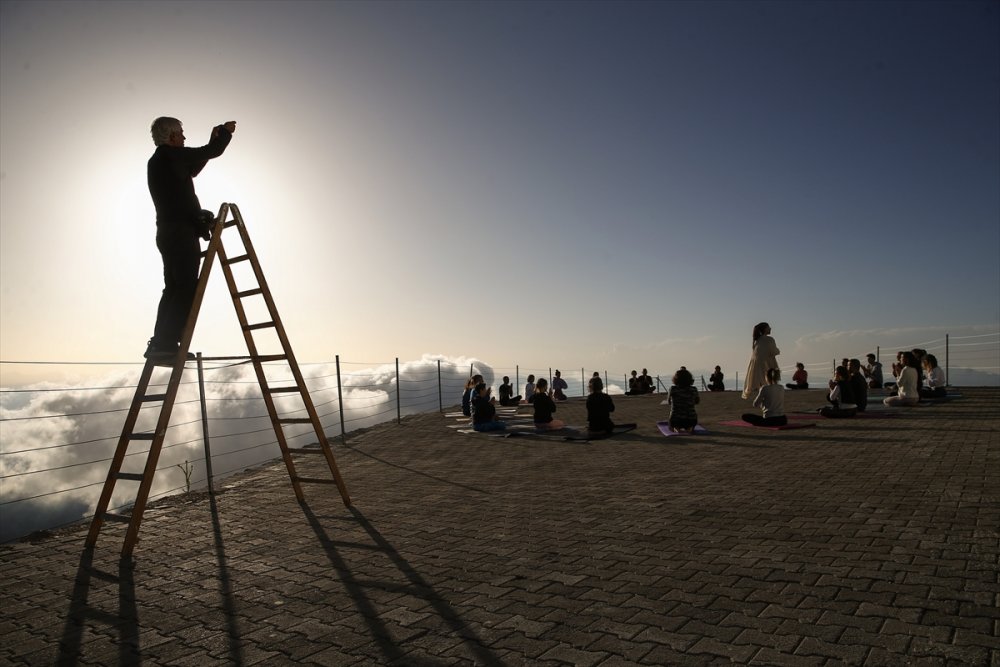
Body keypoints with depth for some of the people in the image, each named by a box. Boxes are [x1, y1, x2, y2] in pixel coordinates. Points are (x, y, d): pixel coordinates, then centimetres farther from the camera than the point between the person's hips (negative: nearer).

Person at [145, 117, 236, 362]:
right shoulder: (171, 155, -6)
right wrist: (225, 131, 14)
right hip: (181, 232, -10)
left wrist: (214, 140, 30)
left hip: (168, 233, 10)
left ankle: (160, 344, 10)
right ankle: (165, 345, -18)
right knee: (187, 289, -13)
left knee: (174, 289, 11)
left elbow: (192, 168, 30)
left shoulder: (156, 162, 21)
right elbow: (212, 152, -4)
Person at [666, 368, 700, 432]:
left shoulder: (673, 389, -10)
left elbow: (669, 401, 10)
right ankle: (689, 428, 8)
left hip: (675, 420, -1)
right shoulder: (693, 390, -5)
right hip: (691, 420, 1)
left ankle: (676, 428, 5)